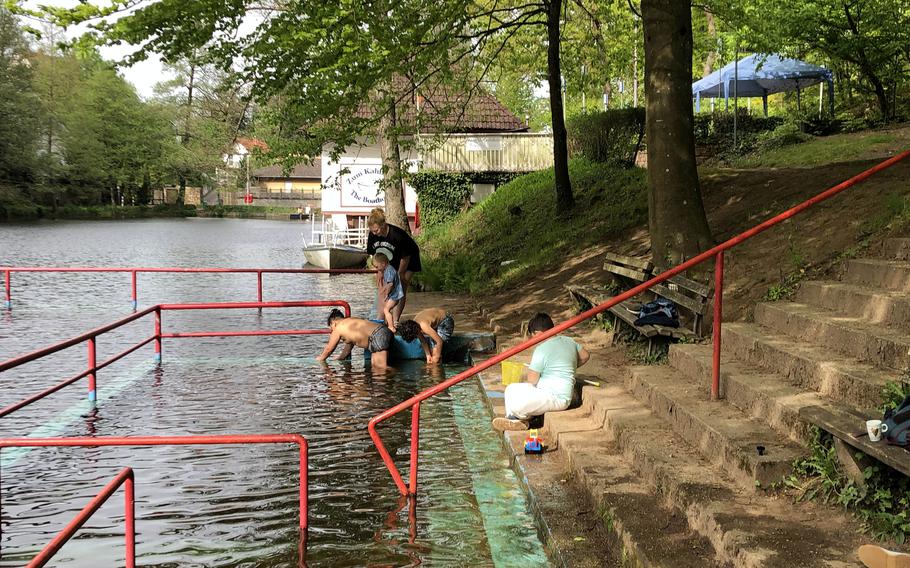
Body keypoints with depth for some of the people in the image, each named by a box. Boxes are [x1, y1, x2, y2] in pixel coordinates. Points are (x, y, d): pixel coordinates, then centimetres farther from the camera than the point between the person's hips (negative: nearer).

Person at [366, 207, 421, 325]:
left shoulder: (397, 235, -35)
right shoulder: (372, 235, -18)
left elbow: (405, 257, -23)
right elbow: (376, 255, -4)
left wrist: (399, 275, -16)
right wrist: (379, 272, -8)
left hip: (407, 261, -5)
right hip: (391, 261, 5)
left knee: (400, 289, -11)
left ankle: (395, 320, -9)